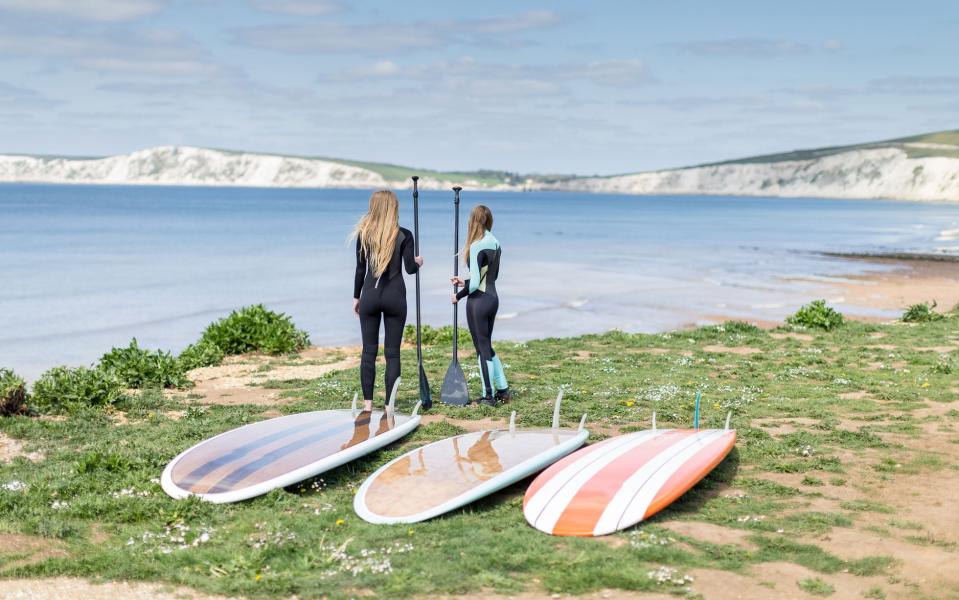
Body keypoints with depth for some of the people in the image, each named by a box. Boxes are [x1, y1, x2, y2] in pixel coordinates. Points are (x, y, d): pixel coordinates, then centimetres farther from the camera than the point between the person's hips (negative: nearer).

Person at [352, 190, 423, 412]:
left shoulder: (364, 233, 2)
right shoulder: (404, 235, -4)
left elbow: (360, 269, 4)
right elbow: (410, 268, -6)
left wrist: (356, 297, 12)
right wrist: (418, 262, 16)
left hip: (370, 294, 2)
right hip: (394, 296, -2)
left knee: (369, 350, 6)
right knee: (392, 352, 2)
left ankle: (368, 402, 6)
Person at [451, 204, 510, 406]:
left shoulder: (477, 246, -18)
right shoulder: (495, 244, 7)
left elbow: (475, 283, -19)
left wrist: (459, 295, -4)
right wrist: (465, 282, 20)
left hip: (478, 301, -8)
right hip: (493, 298, 8)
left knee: (482, 348, 1)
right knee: (487, 346, 19)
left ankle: (489, 395, 8)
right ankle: (502, 389, 23)